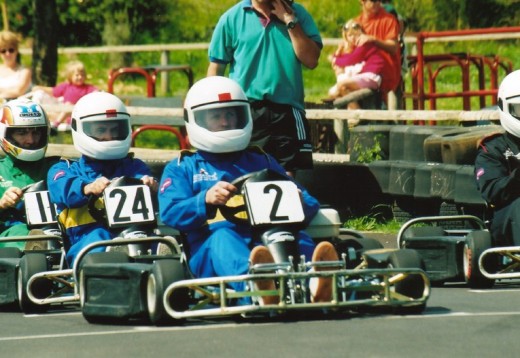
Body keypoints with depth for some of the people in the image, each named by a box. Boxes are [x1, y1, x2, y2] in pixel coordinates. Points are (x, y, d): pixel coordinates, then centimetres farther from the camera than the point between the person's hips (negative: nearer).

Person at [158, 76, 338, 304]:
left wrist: (298, 203, -2)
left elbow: (310, 206, 24)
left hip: (266, 240, 3)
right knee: (223, 237, -38)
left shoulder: (263, 162, 34)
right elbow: (169, 213, 5)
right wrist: (206, 200, -15)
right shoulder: (183, 168, 25)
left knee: (297, 238, -31)